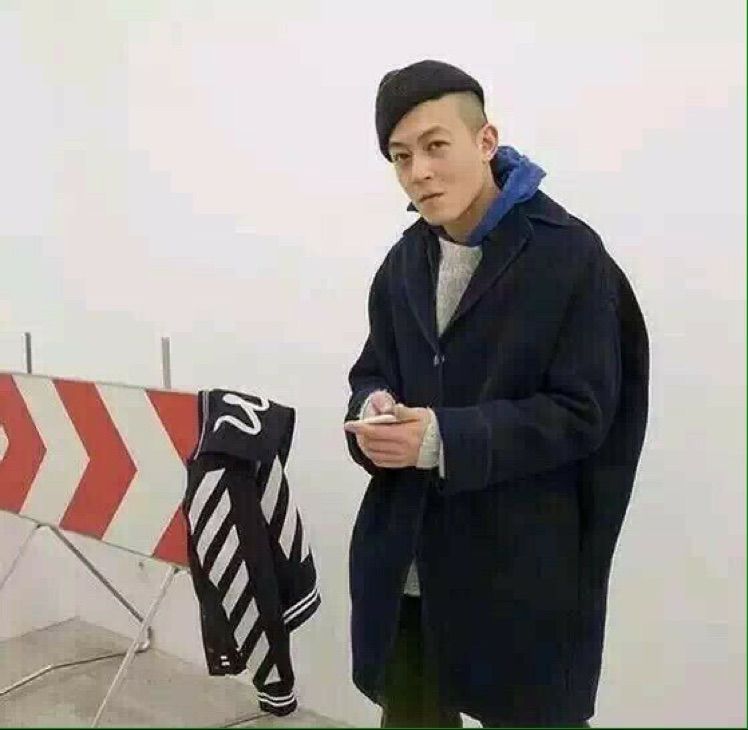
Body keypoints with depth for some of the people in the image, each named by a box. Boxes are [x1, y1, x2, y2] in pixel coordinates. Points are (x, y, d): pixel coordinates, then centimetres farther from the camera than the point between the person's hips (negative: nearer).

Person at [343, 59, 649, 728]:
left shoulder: (569, 254, -12)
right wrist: (372, 412, -13)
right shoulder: (404, 264, 8)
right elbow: (373, 375, 11)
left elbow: (581, 412, -14)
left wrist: (444, 438, -24)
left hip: (519, 565, -5)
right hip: (406, 560, 6)